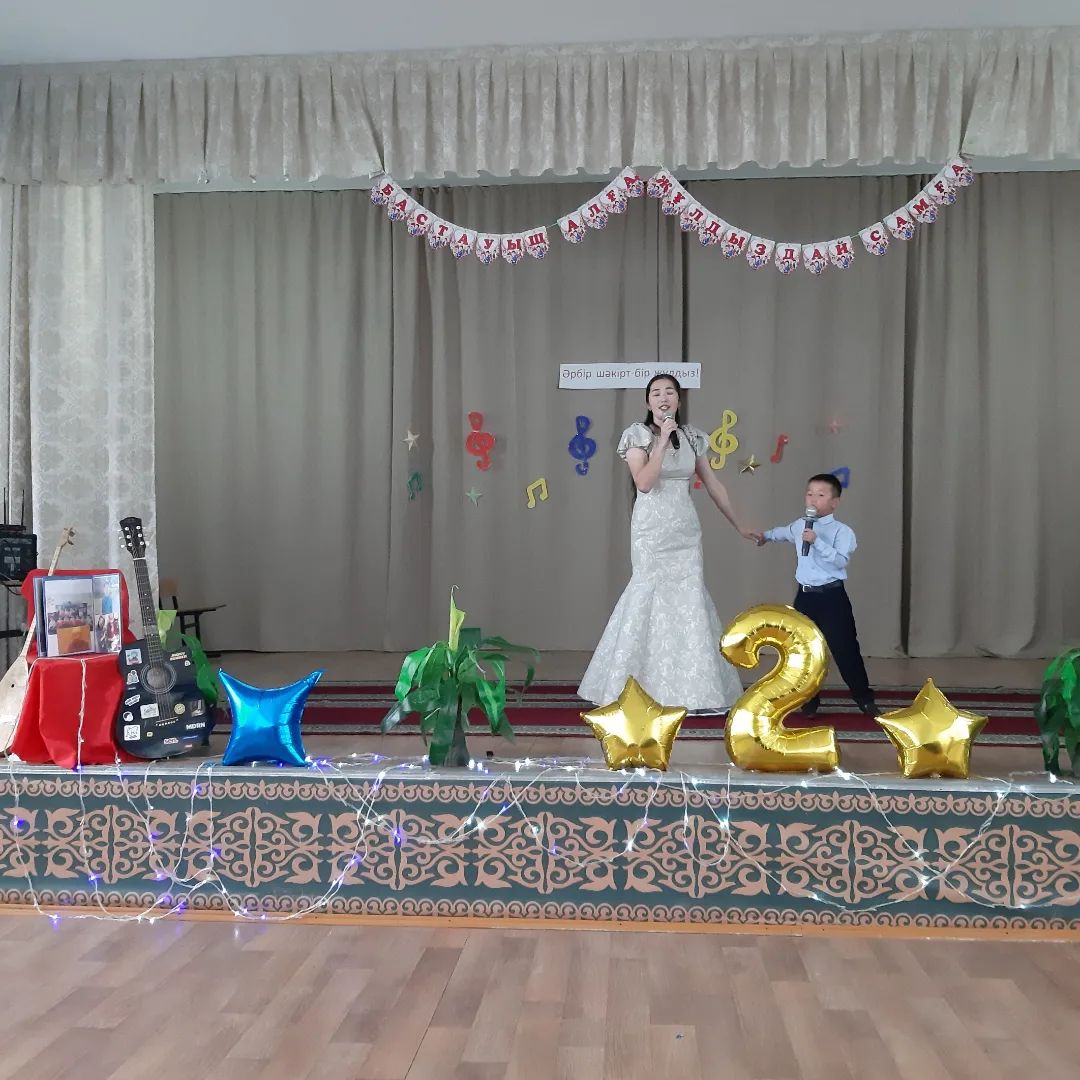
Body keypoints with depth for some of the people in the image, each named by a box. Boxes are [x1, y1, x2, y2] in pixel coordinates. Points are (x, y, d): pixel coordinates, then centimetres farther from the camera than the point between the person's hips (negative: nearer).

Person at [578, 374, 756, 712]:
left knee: (689, 600, 2)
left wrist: (739, 526, 17)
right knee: (653, 595, -5)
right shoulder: (638, 434, -4)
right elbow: (644, 483, -18)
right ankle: (643, 685, 8)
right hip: (652, 529, -4)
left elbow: (713, 485, 14)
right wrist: (663, 440, -17)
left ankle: (691, 687, 12)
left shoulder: (691, 437, 9)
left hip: (685, 530, 4)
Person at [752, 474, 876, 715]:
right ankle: (810, 699, 21)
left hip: (832, 597, -5)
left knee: (844, 649, -1)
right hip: (805, 597, 5)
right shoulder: (799, 525, 7)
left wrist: (817, 542, -29)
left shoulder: (842, 531, -12)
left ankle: (864, 697, 14)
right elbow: (785, 533, 32)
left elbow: (840, 560, -24)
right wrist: (766, 536, 47)